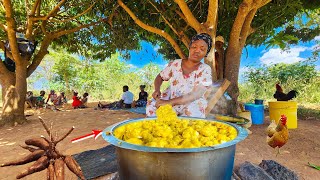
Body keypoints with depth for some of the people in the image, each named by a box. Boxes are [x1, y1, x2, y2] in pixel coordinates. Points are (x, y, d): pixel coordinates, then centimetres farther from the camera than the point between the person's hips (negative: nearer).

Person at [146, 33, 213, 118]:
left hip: (193, 104, -2)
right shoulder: (175, 64, 0)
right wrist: (157, 90, -11)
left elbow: (196, 95, -23)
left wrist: (169, 102, -35)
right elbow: (159, 77, 13)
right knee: (151, 106, -22)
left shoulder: (205, 70, -10)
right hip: (171, 98, 3)